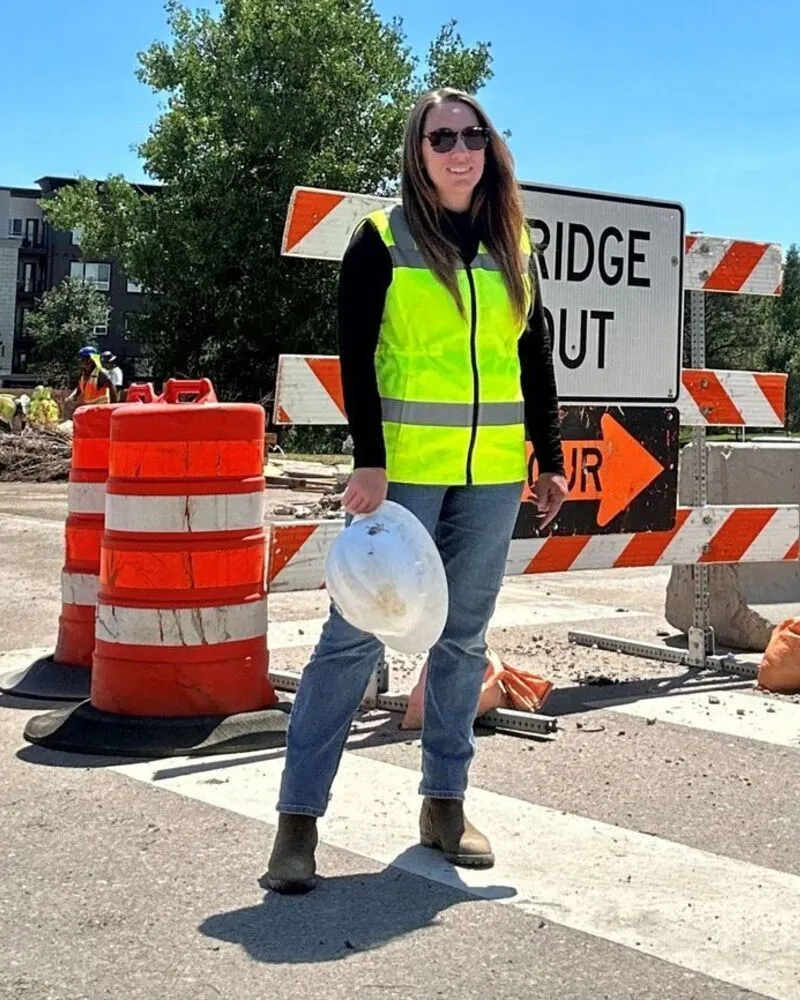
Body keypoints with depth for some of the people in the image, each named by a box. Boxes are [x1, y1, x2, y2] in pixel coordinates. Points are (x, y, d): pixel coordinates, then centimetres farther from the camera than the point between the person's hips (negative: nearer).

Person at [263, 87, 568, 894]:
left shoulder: (515, 247, 12)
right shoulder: (382, 238, -1)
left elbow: (535, 361, 15)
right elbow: (355, 357, -7)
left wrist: (549, 458, 12)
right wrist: (367, 461, -15)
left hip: (492, 474, 5)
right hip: (403, 468, -4)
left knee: (463, 639, 10)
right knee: (356, 634, -5)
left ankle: (444, 803, 21)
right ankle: (298, 817, 0)